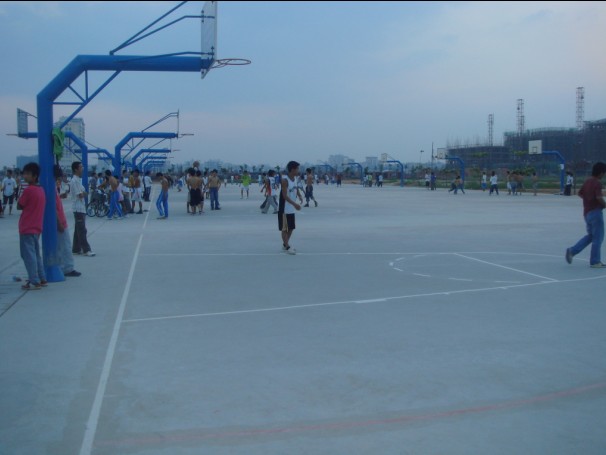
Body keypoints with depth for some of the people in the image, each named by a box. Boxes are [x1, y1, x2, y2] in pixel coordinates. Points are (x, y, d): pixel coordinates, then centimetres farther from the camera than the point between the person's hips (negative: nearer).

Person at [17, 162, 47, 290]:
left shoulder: (28, 190, -16)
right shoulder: (41, 190, 9)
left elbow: (19, 206, -7)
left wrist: (20, 195, 5)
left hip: (27, 228, -8)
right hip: (36, 227, 8)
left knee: (28, 255, -5)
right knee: (35, 254, 16)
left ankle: (34, 282, -5)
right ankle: (42, 279, 20)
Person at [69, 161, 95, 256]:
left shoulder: (78, 180, 16)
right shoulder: (74, 181, -15)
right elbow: (80, 195, -18)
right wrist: (85, 193, 0)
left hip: (81, 208, 10)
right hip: (78, 208, -10)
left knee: (78, 230, 13)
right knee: (82, 230, -9)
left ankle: (76, 249, 18)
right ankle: (86, 250, -8)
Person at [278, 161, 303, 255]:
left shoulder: (295, 178, 5)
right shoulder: (285, 180, -20)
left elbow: (296, 190, 14)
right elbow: (285, 196, -24)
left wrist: (300, 196, -9)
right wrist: (295, 204, -32)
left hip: (291, 209, 8)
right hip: (284, 209, -8)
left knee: (291, 228, 14)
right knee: (284, 228, 1)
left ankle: (285, 244, 28)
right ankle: (287, 247, 7)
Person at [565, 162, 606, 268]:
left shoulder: (587, 181, 9)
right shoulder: (597, 183, -16)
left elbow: (580, 193, 18)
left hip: (586, 212, 8)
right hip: (595, 212, -8)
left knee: (590, 235, 20)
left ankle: (572, 251, 10)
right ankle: (595, 262, 6)